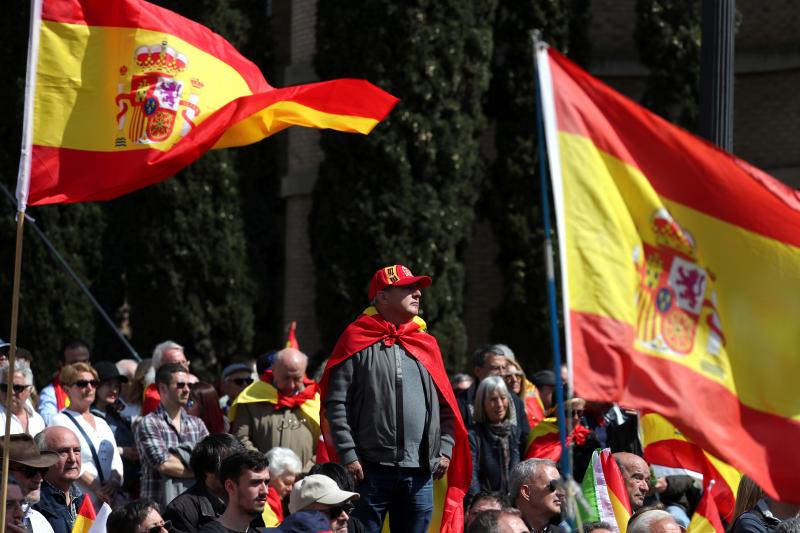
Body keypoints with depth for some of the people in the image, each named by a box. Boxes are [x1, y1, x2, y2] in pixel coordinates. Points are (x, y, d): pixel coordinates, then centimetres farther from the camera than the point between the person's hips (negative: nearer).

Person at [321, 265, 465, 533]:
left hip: (420, 472, 5)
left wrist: (445, 448, 6)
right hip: (371, 470, -5)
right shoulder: (359, 342, 1)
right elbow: (336, 403, -5)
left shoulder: (426, 345, 17)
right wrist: (348, 455, -13)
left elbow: (445, 405, 19)